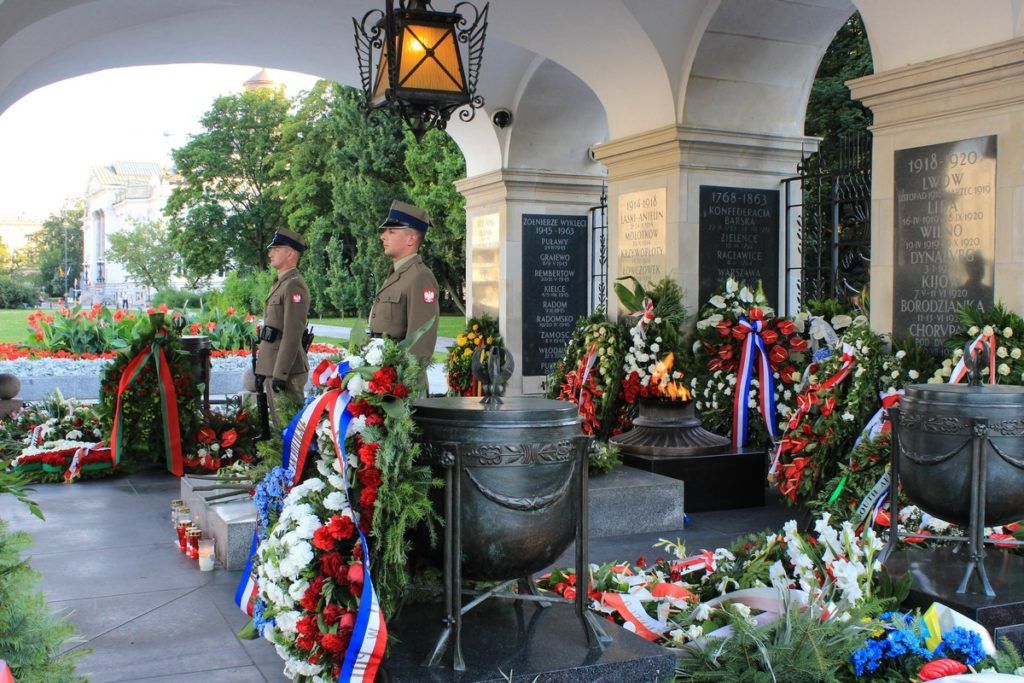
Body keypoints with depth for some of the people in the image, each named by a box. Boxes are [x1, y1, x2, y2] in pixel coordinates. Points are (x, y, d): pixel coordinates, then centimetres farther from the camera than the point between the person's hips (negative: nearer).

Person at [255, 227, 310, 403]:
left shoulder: (294, 286, -14)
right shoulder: (279, 284, 18)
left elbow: (292, 335, -21)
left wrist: (280, 374, -23)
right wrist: (262, 368, 21)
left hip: (287, 370, -10)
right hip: (272, 368, 10)